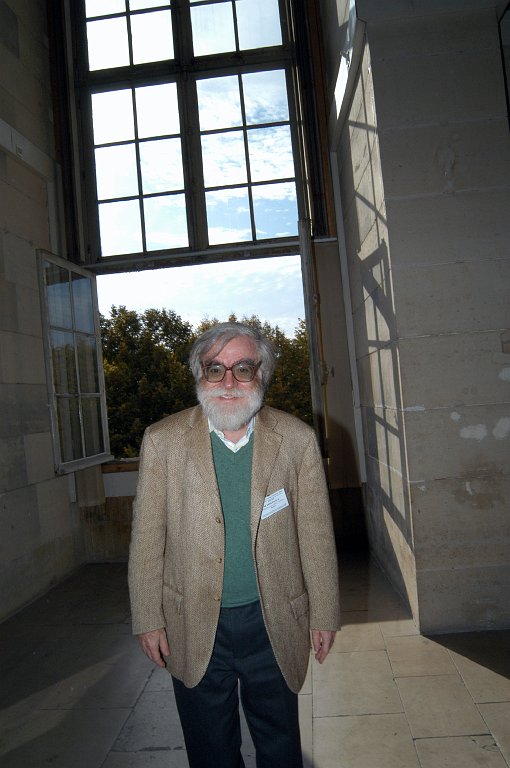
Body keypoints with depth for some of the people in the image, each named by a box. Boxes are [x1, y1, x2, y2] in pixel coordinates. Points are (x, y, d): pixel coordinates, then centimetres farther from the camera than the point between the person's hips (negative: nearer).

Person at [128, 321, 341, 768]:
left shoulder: (297, 439, -7)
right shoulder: (163, 441, -8)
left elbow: (316, 534, -2)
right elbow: (147, 538, -3)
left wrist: (324, 614, 1)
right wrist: (148, 619, -1)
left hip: (274, 624, 1)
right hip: (194, 628, 0)